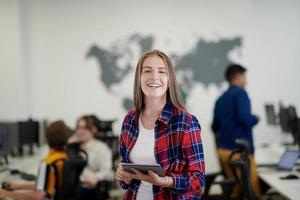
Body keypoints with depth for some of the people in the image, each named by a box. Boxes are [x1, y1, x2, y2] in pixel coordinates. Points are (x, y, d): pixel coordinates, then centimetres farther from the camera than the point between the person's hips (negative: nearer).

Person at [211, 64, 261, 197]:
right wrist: (256, 119, -1)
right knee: (252, 191, -4)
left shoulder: (220, 99, 15)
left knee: (237, 189, 14)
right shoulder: (240, 93, -8)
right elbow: (246, 119, -20)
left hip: (223, 150, 8)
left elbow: (215, 127, 19)